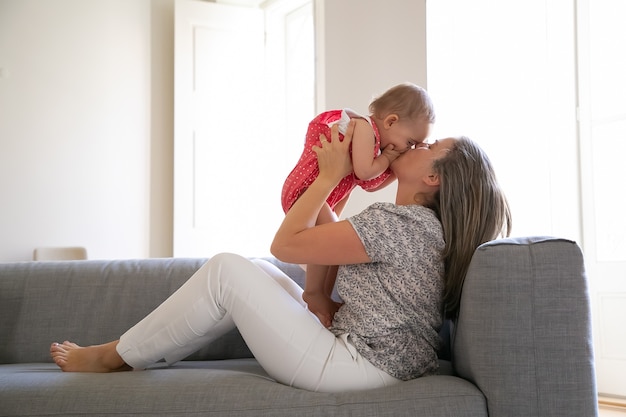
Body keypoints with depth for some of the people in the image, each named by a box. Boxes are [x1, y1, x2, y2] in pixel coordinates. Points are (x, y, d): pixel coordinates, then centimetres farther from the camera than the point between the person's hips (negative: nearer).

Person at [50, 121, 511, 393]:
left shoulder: (394, 222, -19)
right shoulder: (428, 224, 12)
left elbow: (286, 243, -15)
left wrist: (330, 174, -6)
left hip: (351, 368, -10)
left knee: (226, 269, -8)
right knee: (257, 272, 14)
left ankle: (113, 357, 6)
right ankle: (137, 351, 18)